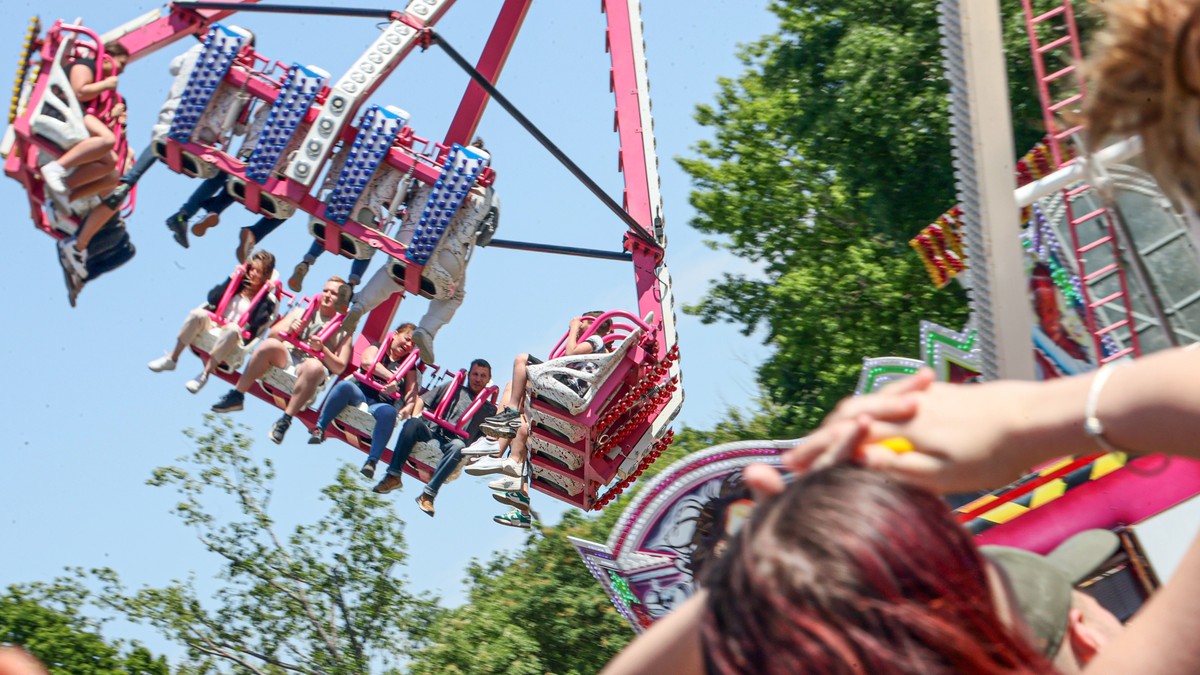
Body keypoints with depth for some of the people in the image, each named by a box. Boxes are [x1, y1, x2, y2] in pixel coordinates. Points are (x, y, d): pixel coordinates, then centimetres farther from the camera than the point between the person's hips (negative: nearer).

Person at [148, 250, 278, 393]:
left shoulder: (267, 300, 5)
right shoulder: (239, 284, 16)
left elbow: (257, 324, -13)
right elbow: (212, 298, 6)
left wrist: (266, 295, -13)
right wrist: (231, 279, 2)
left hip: (236, 337, -4)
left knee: (232, 329, -39)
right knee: (198, 314, -26)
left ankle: (205, 374, -37)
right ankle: (172, 359, -18)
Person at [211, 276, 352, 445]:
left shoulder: (344, 329, 15)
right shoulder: (302, 312, 23)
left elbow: (339, 367, 5)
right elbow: (273, 333, 14)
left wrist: (322, 349, -12)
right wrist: (287, 330, -7)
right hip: (285, 357, 2)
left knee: (314, 367, -38)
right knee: (270, 345, -31)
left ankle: (285, 420, -35)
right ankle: (236, 395, -21)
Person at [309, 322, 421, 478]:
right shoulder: (376, 349, 17)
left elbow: (411, 392, 9)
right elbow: (367, 361, -7)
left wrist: (409, 407, -14)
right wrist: (391, 377, -20)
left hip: (381, 404, 1)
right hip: (360, 394, -1)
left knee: (389, 412, -37)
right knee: (345, 385, -35)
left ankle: (372, 461, -42)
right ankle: (319, 429, -32)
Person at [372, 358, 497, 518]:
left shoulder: (489, 409, 25)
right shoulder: (453, 388, 24)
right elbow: (421, 400, 18)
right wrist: (415, 422, -1)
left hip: (452, 443, -1)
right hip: (431, 434, 1)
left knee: (458, 446, -38)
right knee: (413, 423, -32)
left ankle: (428, 494, -41)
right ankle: (393, 476, -33)